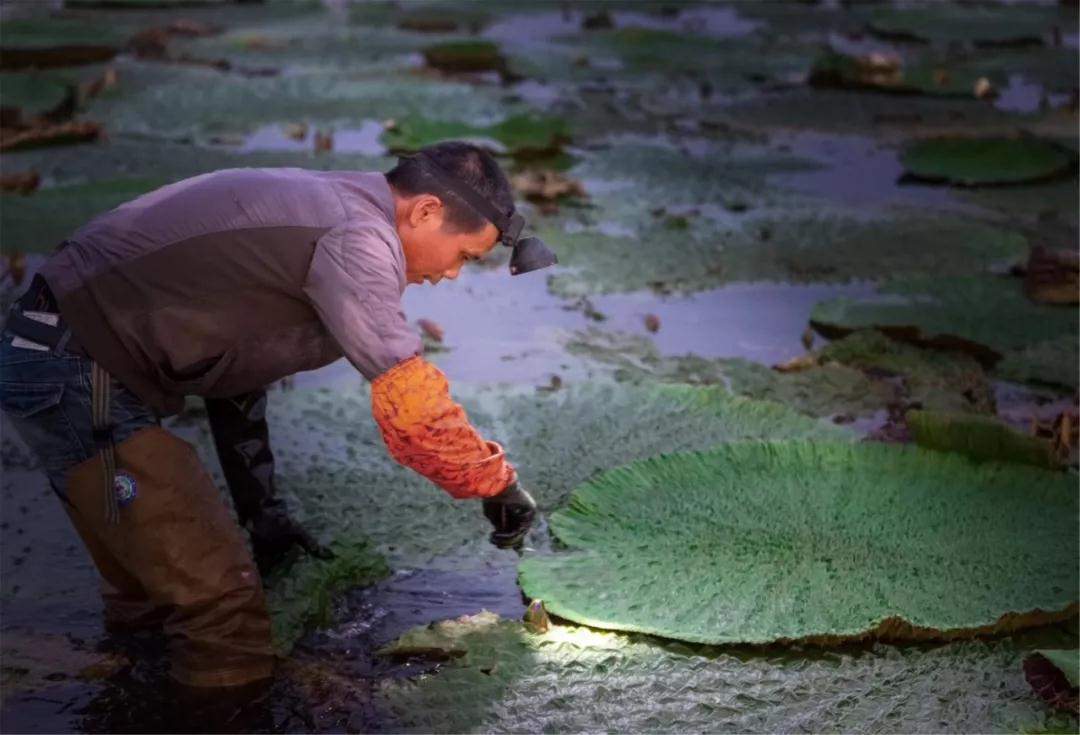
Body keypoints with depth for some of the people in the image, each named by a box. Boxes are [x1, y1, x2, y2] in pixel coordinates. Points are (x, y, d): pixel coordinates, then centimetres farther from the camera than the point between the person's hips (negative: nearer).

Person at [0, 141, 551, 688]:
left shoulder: (320, 208, 14)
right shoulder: (356, 237, -17)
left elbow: (234, 354, 21)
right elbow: (409, 401, -21)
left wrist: (262, 513, 24)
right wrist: (497, 481, -4)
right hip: (84, 378, -11)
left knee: (152, 594, 24)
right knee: (225, 624, -7)